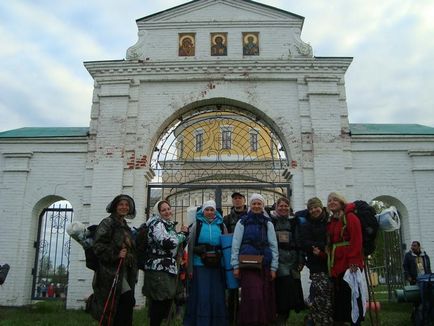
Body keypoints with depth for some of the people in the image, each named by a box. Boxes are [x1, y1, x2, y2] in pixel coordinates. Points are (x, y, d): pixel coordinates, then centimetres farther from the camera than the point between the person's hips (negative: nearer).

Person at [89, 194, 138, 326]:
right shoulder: (107, 223, -4)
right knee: (128, 299, -19)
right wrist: (115, 255, -23)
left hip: (124, 270, 8)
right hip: (111, 271, -8)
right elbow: (98, 246, -14)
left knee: (123, 305, 7)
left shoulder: (125, 227, 20)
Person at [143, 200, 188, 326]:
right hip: (158, 269, -9)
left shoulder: (169, 225, 17)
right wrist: (183, 234, -8)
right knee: (159, 302, -8)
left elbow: (177, 245, 26)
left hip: (169, 269, 9)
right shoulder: (157, 224, -10)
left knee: (167, 301, 11)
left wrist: (184, 233, 7)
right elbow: (168, 242, -25)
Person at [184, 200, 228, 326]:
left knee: (217, 296, 6)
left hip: (217, 266, 2)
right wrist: (190, 268, -3)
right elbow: (191, 246, 2)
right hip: (200, 265, -2)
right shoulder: (197, 225, 5)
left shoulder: (221, 225, 9)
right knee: (201, 295, -1)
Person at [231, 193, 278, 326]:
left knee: (265, 297, 3)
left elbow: (274, 245, 9)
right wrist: (236, 266, -3)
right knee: (252, 297, -9)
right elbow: (235, 245, 2)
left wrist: (273, 267, 4)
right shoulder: (242, 222, 4)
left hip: (264, 265, 3)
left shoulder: (268, 223, 10)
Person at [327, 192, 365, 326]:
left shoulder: (350, 217, -5)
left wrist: (354, 262, -21)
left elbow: (356, 241, -14)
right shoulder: (331, 221, 17)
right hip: (336, 265, 7)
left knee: (351, 295, -3)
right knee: (338, 297, 10)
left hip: (349, 264, -7)